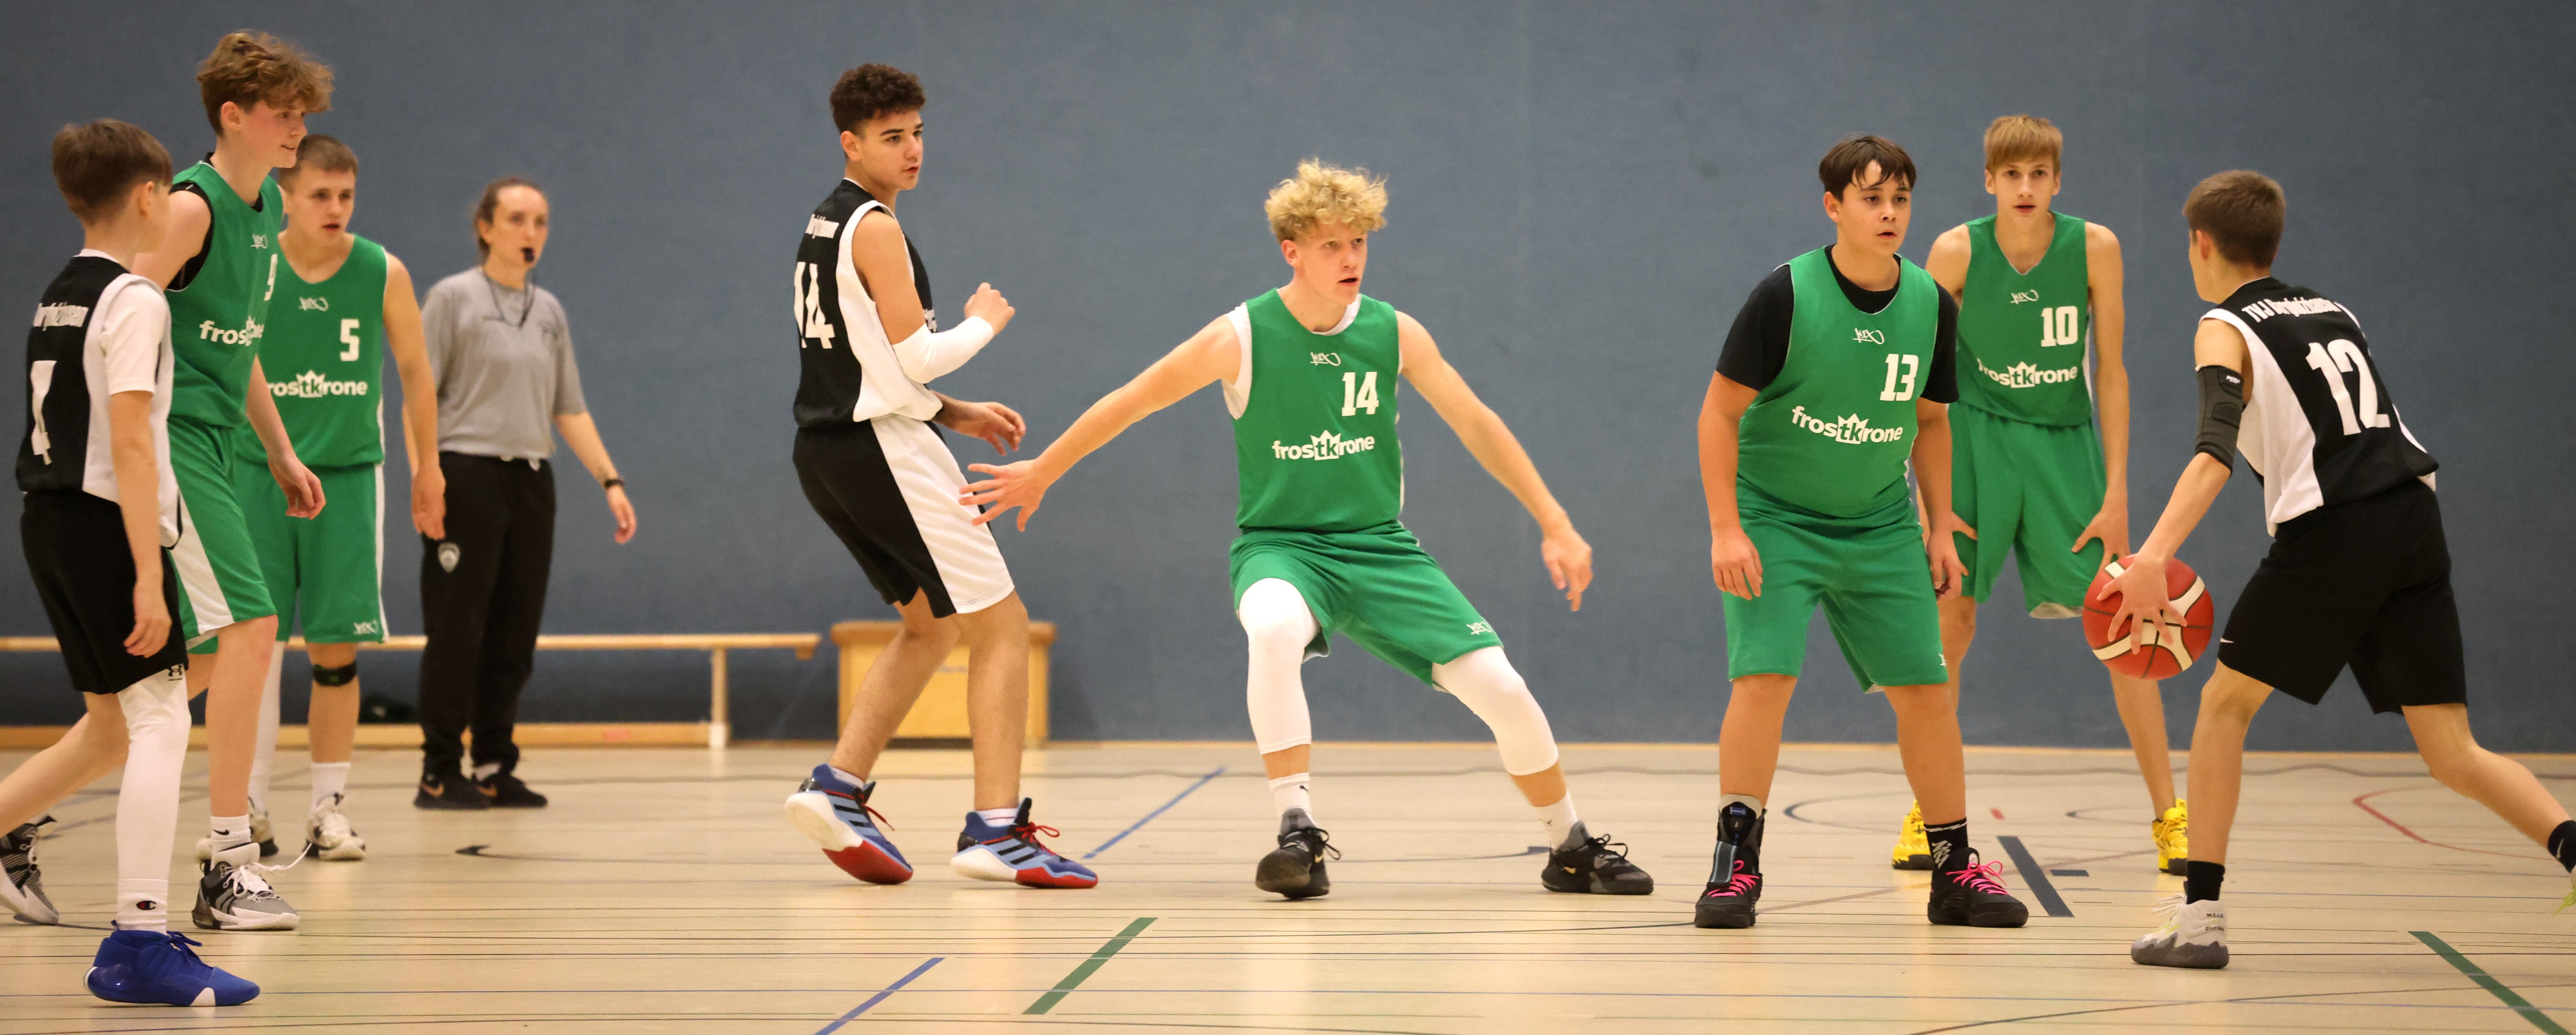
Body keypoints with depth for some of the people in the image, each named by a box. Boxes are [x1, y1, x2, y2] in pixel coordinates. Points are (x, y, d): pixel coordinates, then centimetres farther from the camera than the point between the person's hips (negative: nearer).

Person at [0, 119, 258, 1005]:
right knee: (160, 718, -11)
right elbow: (130, 444, -20)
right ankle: (139, 942, -18)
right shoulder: (134, 302, -13)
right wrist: (147, 575, -22)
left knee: (114, 724, 19)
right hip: (103, 523, -9)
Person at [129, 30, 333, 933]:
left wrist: (282, 454, 25)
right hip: (168, 443, -10)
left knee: (205, 659, 11)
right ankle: (229, 866, -13)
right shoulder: (194, 206, -13)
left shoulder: (267, 207, 15)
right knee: (249, 627, -16)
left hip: (212, 448, 10)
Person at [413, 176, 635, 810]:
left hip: (532, 479, 5)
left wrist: (610, 480, 10)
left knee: (515, 636, 6)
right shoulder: (453, 298, -1)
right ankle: (440, 773, 2)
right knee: (457, 631, -4)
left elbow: (570, 410, 17)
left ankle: (495, 769, 13)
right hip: (467, 475, -5)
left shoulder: (549, 312, 15)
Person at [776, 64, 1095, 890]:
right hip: (883, 449, -10)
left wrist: (954, 414, 16)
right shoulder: (873, 226, -12)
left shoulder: (826, 224, 17)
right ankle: (995, 830, -11)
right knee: (1001, 625, -5)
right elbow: (914, 355, -18)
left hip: (828, 449, 10)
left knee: (932, 624, 21)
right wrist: (983, 323, 1)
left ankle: (839, 786, 9)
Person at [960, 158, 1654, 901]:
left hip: (1378, 547, 3)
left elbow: (1478, 426, 5)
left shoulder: (1395, 334, -3)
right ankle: (1298, 834, -33)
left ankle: (1571, 849, 14)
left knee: (1499, 685, -10)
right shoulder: (1241, 338, -11)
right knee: (1274, 628, -40)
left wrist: (1555, 525, 4)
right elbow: (1131, 402, 0)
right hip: (1279, 545, -3)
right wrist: (1041, 472, 7)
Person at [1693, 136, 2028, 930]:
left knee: (1925, 688, 2)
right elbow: (1720, 412, -12)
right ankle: (1736, 864, -7)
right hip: (1775, 518, -4)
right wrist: (1725, 529, -18)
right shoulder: (1787, 294, -16)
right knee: (1764, 678, -18)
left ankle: (1955, 870, 13)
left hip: (1881, 528, 4)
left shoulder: (1931, 304, -1)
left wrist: (1941, 529, 9)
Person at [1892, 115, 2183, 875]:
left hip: (2066, 442, 1)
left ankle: (2169, 816, 4)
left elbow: (2109, 372, -3)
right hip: (1978, 438, -1)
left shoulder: (2094, 248, -10)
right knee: (1951, 620, -6)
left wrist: (2116, 494, -6)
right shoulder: (1956, 253, -11)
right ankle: (1928, 814, 7)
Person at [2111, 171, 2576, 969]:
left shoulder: (2226, 330, 4)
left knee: (2226, 701, 12)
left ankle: (2200, 915, 8)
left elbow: (2216, 452, -13)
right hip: (2415, 514, 5)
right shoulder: (2335, 314, 24)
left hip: (2332, 528, -5)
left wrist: (2153, 558, -25)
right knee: (2452, 755, 5)